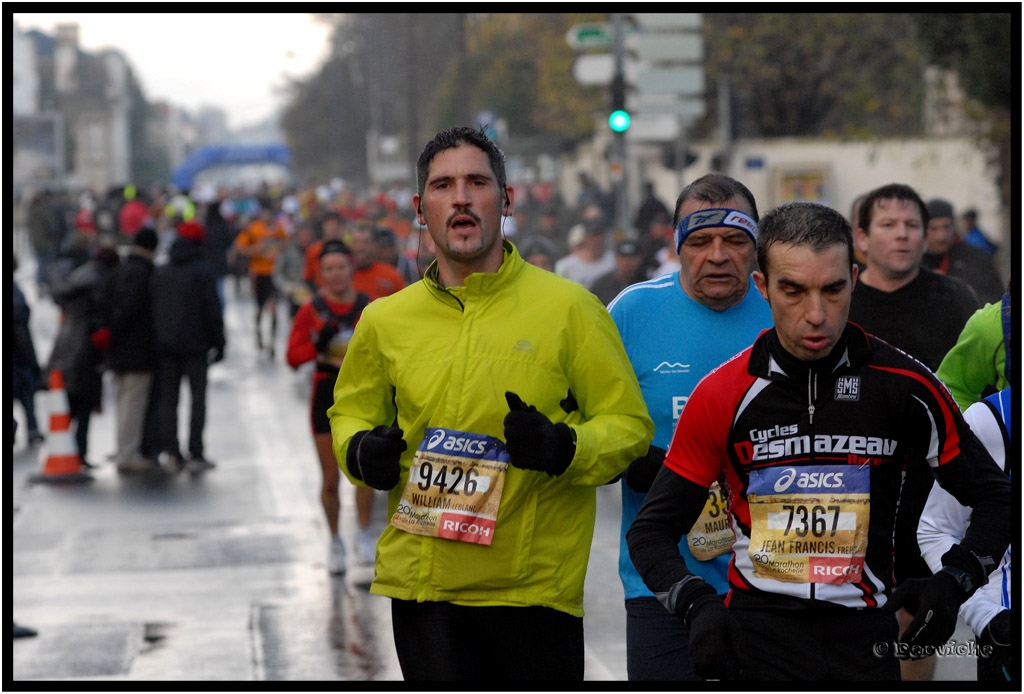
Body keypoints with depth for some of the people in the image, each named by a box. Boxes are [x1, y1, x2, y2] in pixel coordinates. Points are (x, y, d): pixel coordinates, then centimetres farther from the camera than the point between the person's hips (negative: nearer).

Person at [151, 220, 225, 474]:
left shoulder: (159, 273, 9)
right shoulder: (203, 272, -6)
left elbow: (151, 310, 11)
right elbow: (213, 310, -8)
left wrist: (156, 341, 15)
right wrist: (218, 343, -2)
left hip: (165, 346, 4)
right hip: (194, 345, -4)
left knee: (167, 398, 8)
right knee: (198, 397, 0)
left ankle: (169, 450, 0)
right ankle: (196, 454, -4)